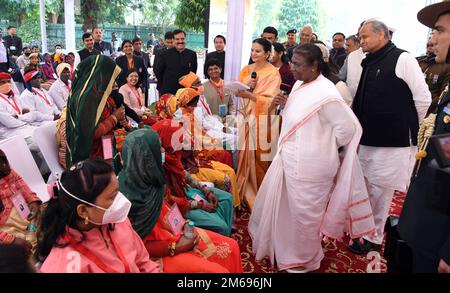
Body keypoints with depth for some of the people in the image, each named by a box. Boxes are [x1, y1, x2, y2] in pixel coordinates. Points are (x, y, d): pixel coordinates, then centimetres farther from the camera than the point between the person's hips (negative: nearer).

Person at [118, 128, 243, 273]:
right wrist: (175, 248, -19)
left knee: (231, 247, 5)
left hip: (176, 232, 8)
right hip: (161, 253, -8)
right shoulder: (130, 198, -30)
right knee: (218, 270, -15)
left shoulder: (148, 178, -6)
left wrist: (181, 222, -3)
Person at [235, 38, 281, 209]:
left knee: (258, 160, -2)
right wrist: (246, 85, -9)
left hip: (262, 120, -5)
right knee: (244, 158, 7)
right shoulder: (246, 70, 12)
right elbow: (237, 91, 10)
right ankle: (244, 193, 21)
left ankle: (259, 198, 13)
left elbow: (270, 100, -14)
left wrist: (249, 94, -24)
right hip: (246, 118, 5)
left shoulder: (273, 73, -6)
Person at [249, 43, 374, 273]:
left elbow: (348, 127, -17)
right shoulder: (300, 84, 5)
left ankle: (304, 260, 35)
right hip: (291, 159, 9)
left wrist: (324, 148, -6)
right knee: (281, 205, 23)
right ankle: (282, 245, 48)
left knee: (304, 214, 10)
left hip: (309, 166, -9)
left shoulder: (325, 94, -23)